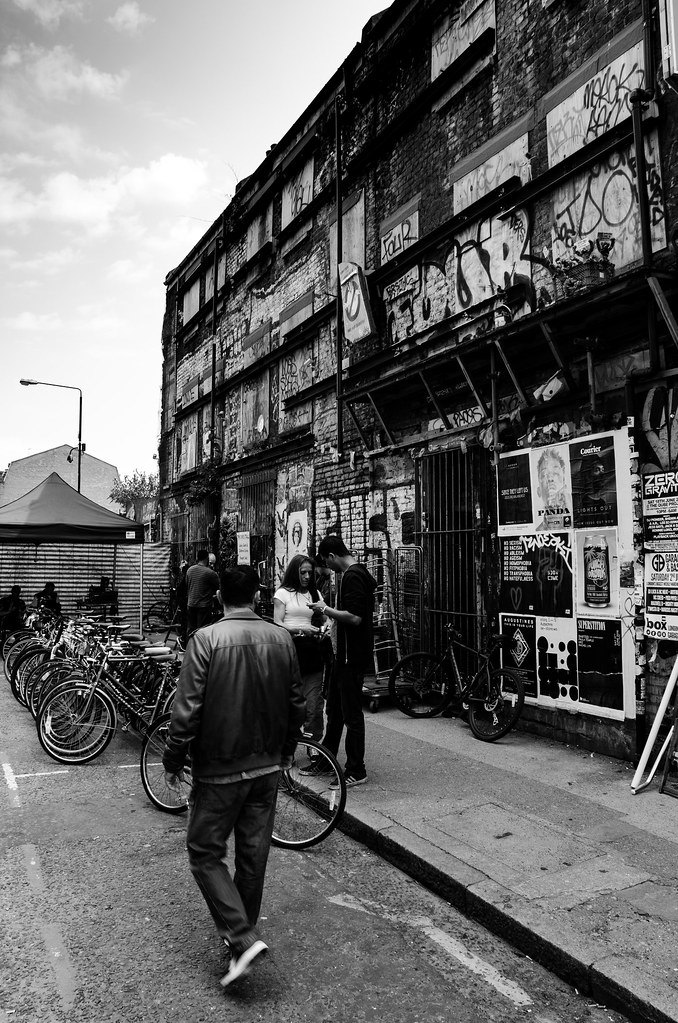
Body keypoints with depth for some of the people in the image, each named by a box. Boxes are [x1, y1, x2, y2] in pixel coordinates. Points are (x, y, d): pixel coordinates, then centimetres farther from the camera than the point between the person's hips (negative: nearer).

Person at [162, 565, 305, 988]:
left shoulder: (207, 639, -16)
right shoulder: (281, 638, -3)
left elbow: (188, 709, -17)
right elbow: (296, 703, 5)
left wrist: (173, 760, -2)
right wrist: (287, 748, 20)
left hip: (219, 769, -4)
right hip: (267, 767, 5)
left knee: (205, 852, 10)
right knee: (254, 854, 16)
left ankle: (243, 938, 1)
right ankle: (244, 931, 32)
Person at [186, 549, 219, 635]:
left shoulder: (189, 570, 3)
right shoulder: (210, 573, -16)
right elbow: (219, 586, -8)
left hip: (191, 604, 6)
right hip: (204, 605, -6)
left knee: (191, 629, 14)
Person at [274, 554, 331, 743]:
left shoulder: (315, 593, 17)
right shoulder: (283, 593, 4)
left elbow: (323, 619, 20)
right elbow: (277, 624, -3)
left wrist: (323, 629, -3)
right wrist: (301, 629, -16)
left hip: (312, 651, 3)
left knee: (314, 702, -3)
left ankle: (313, 742, 3)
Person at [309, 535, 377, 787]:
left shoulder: (352, 577, -20)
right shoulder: (358, 573, 12)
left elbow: (354, 617, -28)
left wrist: (325, 609, -17)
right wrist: (330, 613, 16)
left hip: (353, 657, -11)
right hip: (346, 654, 11)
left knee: (352, 714, 0)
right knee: (334, 709, 21)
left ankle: (356, 772, 11)